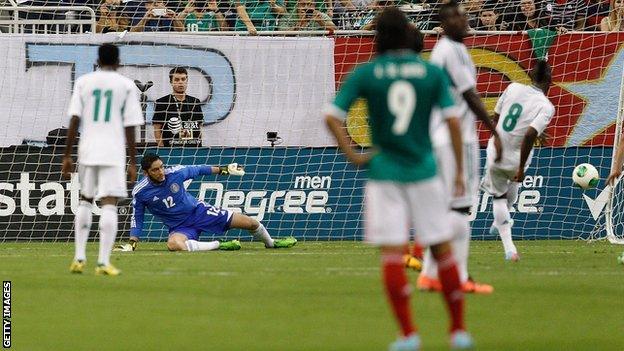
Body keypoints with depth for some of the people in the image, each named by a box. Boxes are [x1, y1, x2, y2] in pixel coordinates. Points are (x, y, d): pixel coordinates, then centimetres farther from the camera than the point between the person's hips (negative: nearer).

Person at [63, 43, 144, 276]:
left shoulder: (83, 82, 6)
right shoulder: (127, 85, 2)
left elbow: (74, 121, 1)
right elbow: (130, 126, -2)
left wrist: (67, 155, 5)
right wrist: (132, 162, 2)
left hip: (87, 151, 3)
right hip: (114, 152, -3)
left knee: (85, 201, 18)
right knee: (109, 205, -5)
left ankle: (79, 258, 14)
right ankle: (103, 261, -13)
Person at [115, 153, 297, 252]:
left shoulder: (175, 173, -12)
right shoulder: (140, 192, -15)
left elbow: (198, 170, 7)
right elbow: (137, 218, 0)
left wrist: (224, 170, 14)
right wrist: (132, 243, -6)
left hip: (198, 211, 2)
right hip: (180, 227, -2)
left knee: (249, 222, -2)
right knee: (173, 244, -41)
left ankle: (270, 243, 32)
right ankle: (219, 245, -25)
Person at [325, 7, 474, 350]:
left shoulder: (364, 73, -2)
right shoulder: (432, 73, 0)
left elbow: (331, 117, -8)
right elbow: (453, 121, -3)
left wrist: (352, 155, 0)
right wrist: (459, 171, 3)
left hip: (383, 171, -1)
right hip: (424, 172, 1)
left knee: (391, 254, -1)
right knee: (442, 248, 9)